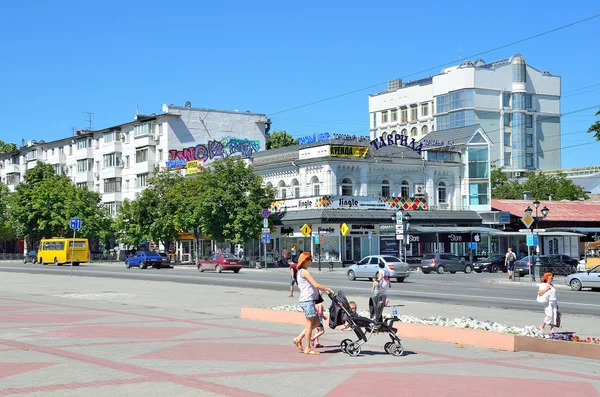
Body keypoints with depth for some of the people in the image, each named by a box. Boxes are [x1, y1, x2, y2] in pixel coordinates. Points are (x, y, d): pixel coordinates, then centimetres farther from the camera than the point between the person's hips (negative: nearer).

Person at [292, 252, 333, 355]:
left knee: (316, 322, 13)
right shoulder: (305, 272, -13)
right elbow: (316, 285, -19)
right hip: (307, 300, -10)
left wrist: (324, 290, 13)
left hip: (308, 300, 10)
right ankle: (307, 348, 1)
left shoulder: (301, 272, 19)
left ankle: (299, 339, 15)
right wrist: (328, 289, -10)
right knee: (310, 323, -4)